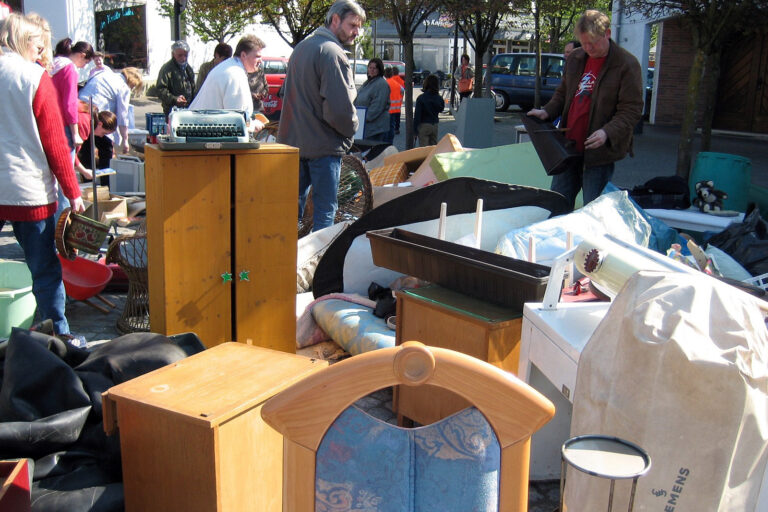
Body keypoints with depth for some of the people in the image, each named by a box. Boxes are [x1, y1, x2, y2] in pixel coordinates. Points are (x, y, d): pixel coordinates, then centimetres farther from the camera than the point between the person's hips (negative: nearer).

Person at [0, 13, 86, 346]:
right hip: (29, 191, -3)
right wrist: (73, 192, -1)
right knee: (45, 268, 6)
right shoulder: (36, 78, -6)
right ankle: (59, 335, 15)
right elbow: (54, 143, -7)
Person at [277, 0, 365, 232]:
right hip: (323, 144, -9)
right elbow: (340, 108, -23)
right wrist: (350, 131, -5)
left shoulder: (301, 47, 14)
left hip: (292, 141, 9)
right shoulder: (332, 53, -16)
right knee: (324, 212, -1)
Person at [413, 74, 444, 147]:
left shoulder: (421, 98, -13)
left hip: (424, 125, -5)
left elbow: (417, 114, -12)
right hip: (434, 125, 5)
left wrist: (415, 128, -7)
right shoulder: (439, 98, 1)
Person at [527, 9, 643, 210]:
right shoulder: (575, 59, 11)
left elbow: (631, 110, -12)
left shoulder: (627, 64, -9)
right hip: (568, 148, 7)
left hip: (599, 153, -6)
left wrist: (608, 132, -28)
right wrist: (547, 112, 4)